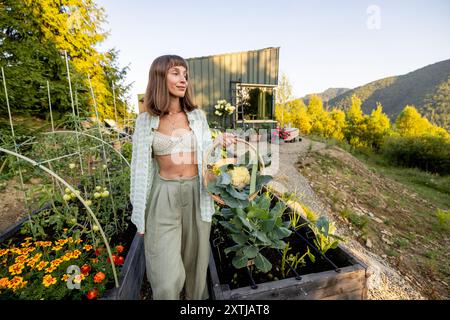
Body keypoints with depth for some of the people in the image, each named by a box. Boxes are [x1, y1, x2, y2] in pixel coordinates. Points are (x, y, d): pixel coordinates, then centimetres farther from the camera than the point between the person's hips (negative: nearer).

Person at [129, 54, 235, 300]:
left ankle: (197, 296, 45)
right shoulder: (146, 120, -2)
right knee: (167, 274, 3)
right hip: (163, 196, -1)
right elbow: (140, 166, 2)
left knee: (195, 259, 18)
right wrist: (139, 213, 4)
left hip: (196, 194, 2)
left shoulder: (197, 116, 3)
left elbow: (203, 155, 8)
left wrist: (218, 142, -14)